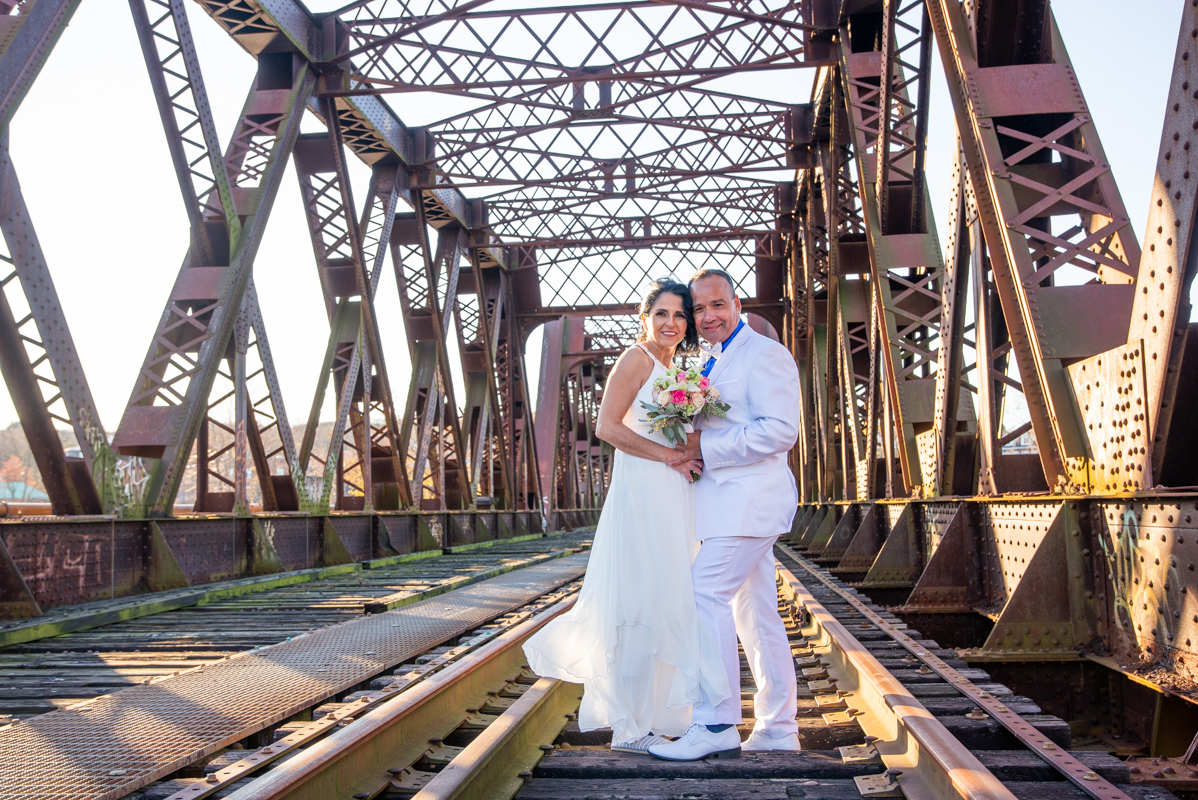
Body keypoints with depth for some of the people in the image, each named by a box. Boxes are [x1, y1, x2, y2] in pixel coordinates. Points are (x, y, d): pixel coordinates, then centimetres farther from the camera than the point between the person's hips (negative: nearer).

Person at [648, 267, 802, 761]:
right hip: (734, 500, 10)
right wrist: (691, 447, 7)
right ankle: (778, 728, 17)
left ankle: (715, 723, -6)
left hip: (747, 498, -10)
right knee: (756, 611, 10)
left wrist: (706, 450, -18)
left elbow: (780, 430, -19)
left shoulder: (764, 354, -9)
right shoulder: (716, 362, 21)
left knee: (708, 595, -12)